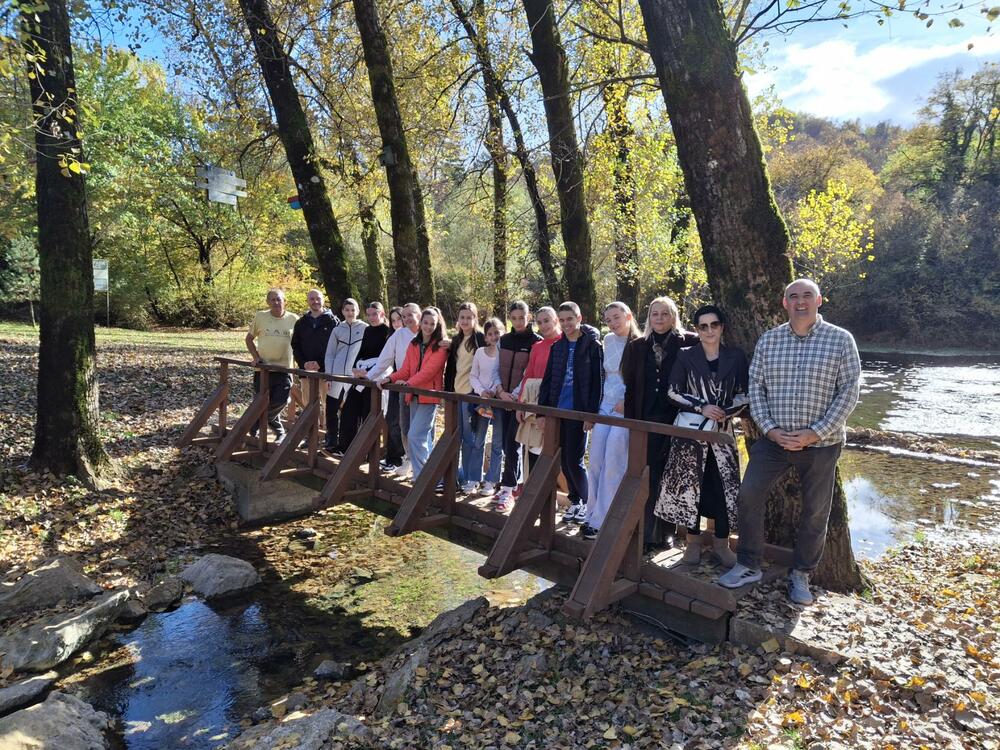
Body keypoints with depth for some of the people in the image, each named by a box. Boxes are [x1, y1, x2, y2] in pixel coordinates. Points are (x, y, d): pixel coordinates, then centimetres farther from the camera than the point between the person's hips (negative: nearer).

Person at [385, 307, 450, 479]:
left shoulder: (441, 346, -6)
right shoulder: (414, 344, 14)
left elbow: (430, 369, -17)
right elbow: (406, 369, 9)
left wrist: (409, 383, -26)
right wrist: (391, 378, -8)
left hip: (429, 395, -7)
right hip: (414, 395, 7)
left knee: (415, 436, -14)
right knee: (425, 437, 12)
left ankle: (421, 476, -8)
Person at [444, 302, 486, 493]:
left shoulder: (481, 339, -4)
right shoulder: (456, 340, 15)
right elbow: (450, 367, 16)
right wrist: (447, 390, 9)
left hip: (472, 393, -6)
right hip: (456, 392, 6)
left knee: (470, 437, -2)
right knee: (455, 436, 10)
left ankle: (473, 479, 8)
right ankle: (457, 475, 21)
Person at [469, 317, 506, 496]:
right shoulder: (480, 352, 4)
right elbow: (473, 376, 6)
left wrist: (498, 390, -20)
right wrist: (482, 391, -9)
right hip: (480, 398, 3)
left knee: (497, 444, 4)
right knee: (478, 441, 9)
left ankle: (491, 481, 12)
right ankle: (474, 478, 18)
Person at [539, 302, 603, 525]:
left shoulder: (592, 345, -4)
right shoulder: (557, 347, 11)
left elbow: (597, 381, -8)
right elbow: (547, 380, 12)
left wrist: (591, 414, -13)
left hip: (578, 413, -5)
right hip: (558, 411, 6)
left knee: (574, 461, -4)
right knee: (564, 461, 9)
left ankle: (585, 503, 14)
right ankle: (575, 501, 24)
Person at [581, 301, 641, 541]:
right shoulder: (608, 341, 11)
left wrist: (628, 402, -16)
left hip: (626, 410, -6)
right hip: (605, 407, 6)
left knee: (612, 466, -7)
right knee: (595, 463, 5)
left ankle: (601, 522, 2)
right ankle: (593, 515, 17)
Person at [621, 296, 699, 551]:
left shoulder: (688, 343, -1)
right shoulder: (637, 346, 8)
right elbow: (630, 386, 7)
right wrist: (631, 421, 3)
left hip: (675, 420, -2)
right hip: (645, 420, 2)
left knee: (667, 476, 3)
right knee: (647, 476, 5)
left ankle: (661, 532, 14)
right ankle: (646, 532, 13)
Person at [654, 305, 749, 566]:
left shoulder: (736, 356, 4)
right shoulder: (686, 356, 2)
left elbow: (746, 394, 4)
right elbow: (673, 392, -2)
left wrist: (727, 412, -13)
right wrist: (702, 408, -14)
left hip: (722, 431, 1)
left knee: (725, 486, 1)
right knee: (690, 485, 1)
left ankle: (721, 544, 17)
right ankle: (693, 542, 15)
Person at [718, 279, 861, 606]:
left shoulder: (841, 340, -4)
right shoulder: (768, 340, 3)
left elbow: (849, 392, -8)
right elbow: (755, 386, 3)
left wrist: (815, 433, -15)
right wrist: (770, 429, -10)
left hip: (821, 443, -2)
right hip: (774, 439, 2)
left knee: (815, 512, 8)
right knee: (749, 496, -1)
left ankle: (801, 575, 27)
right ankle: (748, 566, 15)